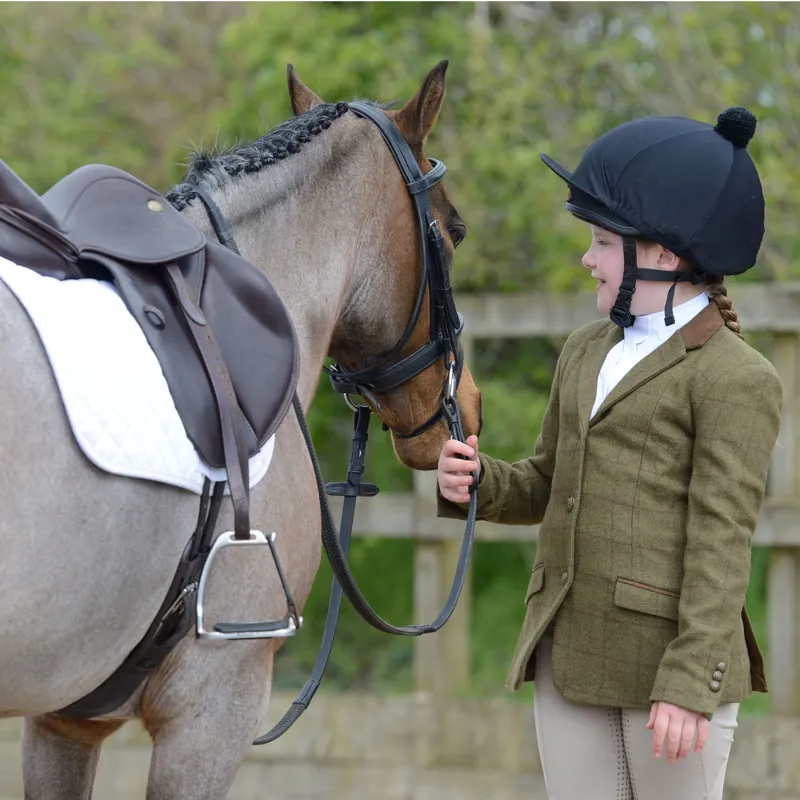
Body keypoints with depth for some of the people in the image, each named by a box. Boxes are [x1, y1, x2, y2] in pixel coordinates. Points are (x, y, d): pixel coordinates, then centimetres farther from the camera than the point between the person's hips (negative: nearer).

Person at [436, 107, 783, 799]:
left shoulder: (735, 377, -8)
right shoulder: (586, 352, 15)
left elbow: (722, 542, -14)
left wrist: (691, 684, -20)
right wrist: (478, 483, 1)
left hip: (668, 654, -7)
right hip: (569, 653, 7)